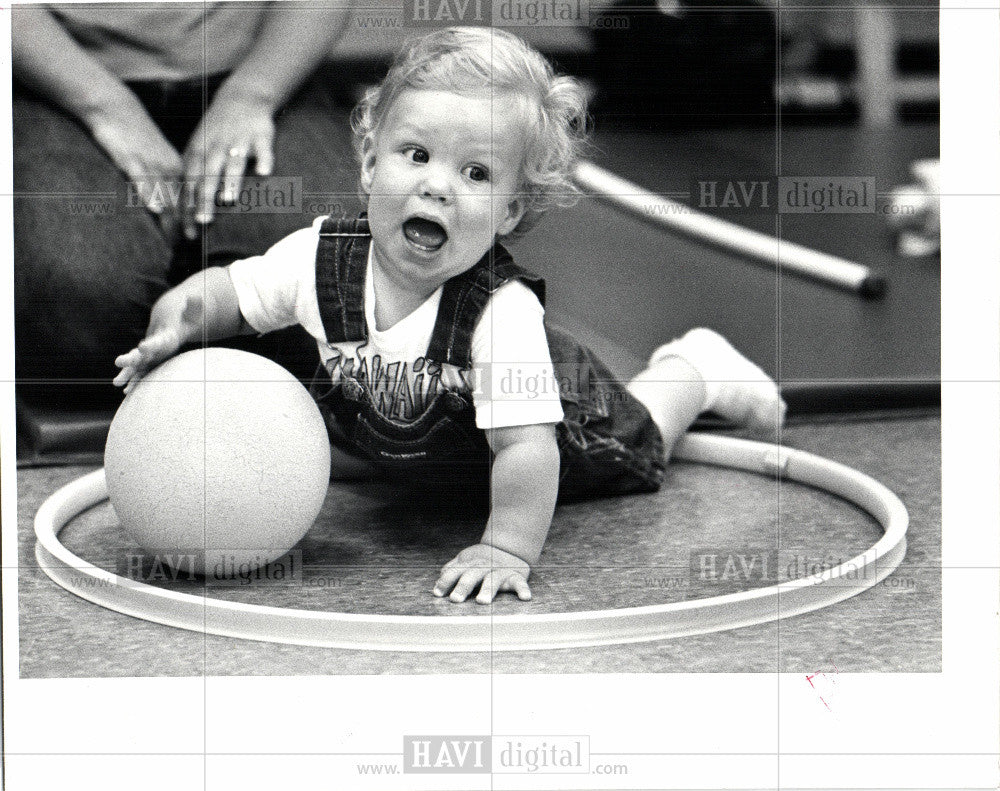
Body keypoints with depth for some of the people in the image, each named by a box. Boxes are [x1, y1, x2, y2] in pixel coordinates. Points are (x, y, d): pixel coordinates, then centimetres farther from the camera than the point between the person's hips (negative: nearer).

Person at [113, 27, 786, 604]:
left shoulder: (504, 312, -46)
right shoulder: (322, 258, -33)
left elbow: (525, 447, -48)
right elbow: (219, 291, -20)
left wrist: (508, 548, -58)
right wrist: (174, 327, -41)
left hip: (565, 424, -3)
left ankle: (689, 369, 48)